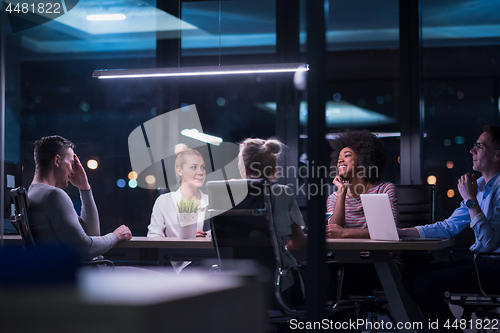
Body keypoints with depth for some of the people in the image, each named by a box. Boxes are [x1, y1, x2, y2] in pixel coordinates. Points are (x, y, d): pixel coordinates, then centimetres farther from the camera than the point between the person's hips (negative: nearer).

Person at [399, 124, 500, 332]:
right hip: (476, 261, 10)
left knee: (423, 284, -20)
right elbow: (449, 227, 18)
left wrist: (471, 200, -19)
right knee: (411, 273, 3)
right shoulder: (480, 185, 14)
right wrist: (401, 232, 11)